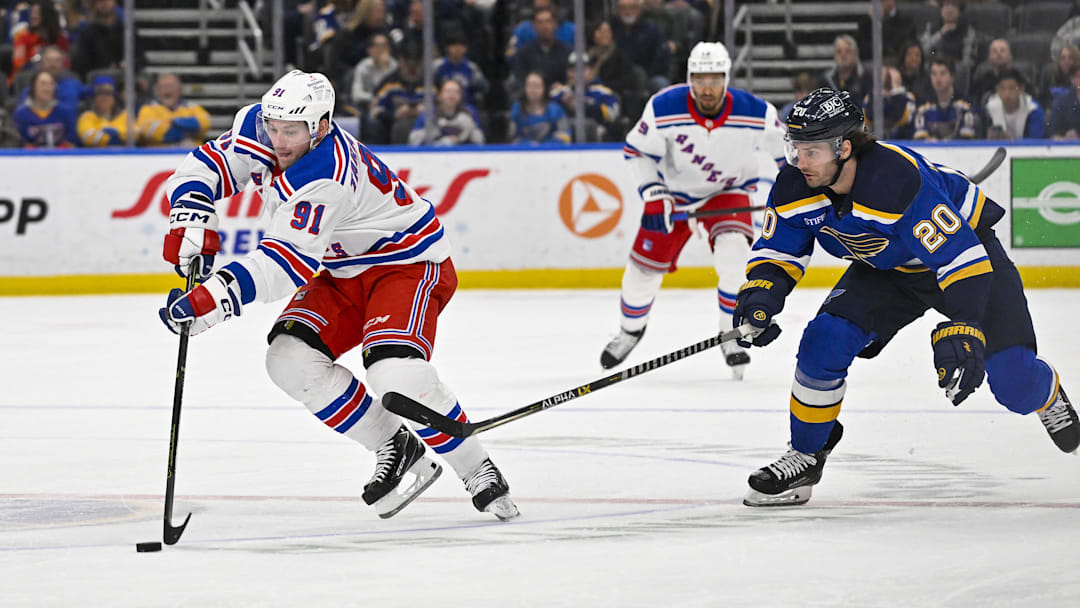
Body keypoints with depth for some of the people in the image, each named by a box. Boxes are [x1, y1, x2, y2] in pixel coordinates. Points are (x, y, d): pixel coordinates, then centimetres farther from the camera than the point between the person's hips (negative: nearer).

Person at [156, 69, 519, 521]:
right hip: (343, 272, 9)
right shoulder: (256, 127, -12)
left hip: (408, 263, -9)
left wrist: (212, 300, -50)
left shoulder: (327, 178, -35)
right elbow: (206, 166, 0)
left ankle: (478, 473, -10)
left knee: (395, 373, -31)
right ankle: (396, 450, 2)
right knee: (290, 360, -12)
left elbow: (287, 264, -42)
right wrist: (191, 223, -20)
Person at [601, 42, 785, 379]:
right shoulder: (664, 108, -25)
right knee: (645, 264, 3)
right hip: (674, 191, 1)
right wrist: (653, 194, -19)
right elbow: (637, 150, -10)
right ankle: (630, 329, 34)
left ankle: (732, 337, -8)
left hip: (727, 191, -1)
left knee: (733, 253, -27)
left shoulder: (755, 114, -25)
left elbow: (786, 149, -7)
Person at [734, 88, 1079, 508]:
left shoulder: (898, 180, -41)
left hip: (967, 241, -5)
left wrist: (960, 333, -47)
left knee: (1011, 375, -12)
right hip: (885, 267, 5)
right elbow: (778, 249, -5)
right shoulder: (795, 185, -20)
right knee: (825, 341, -17)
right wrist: (760, 292, -27)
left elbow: (962, 257, -39)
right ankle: (805, 456, 0)